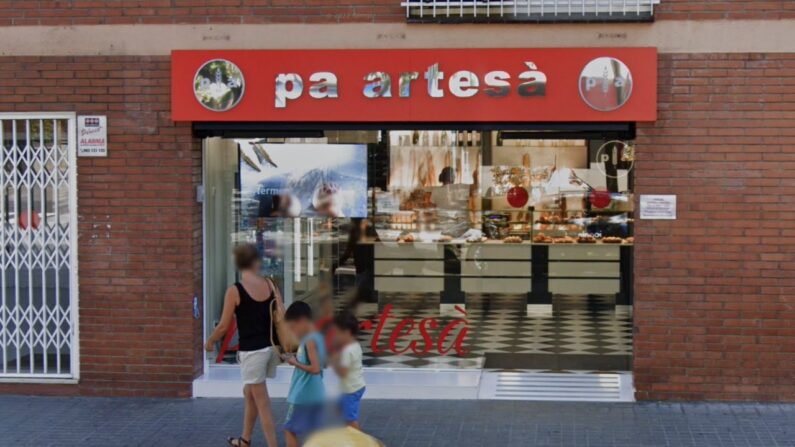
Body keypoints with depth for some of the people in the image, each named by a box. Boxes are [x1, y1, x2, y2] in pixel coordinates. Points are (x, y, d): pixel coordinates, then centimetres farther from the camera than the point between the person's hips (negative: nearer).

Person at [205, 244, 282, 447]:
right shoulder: (269, 284, 1)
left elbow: (224, 326, -8)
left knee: (262, 403, 0)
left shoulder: (234, 291, -12)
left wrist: (210, 342, 10)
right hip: (271, 347, 6)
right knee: (249, 392, 24)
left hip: (252, 350, -6)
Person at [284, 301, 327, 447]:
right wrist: (298, 358, 11)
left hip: (303, 395, -9)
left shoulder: (309, 341, -19)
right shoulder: (318, 337, 9)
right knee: (313, 430, 13)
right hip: (315, 394, 9)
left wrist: (295, 363, -14)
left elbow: (315, 369, -27)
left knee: (289, 430, 3)